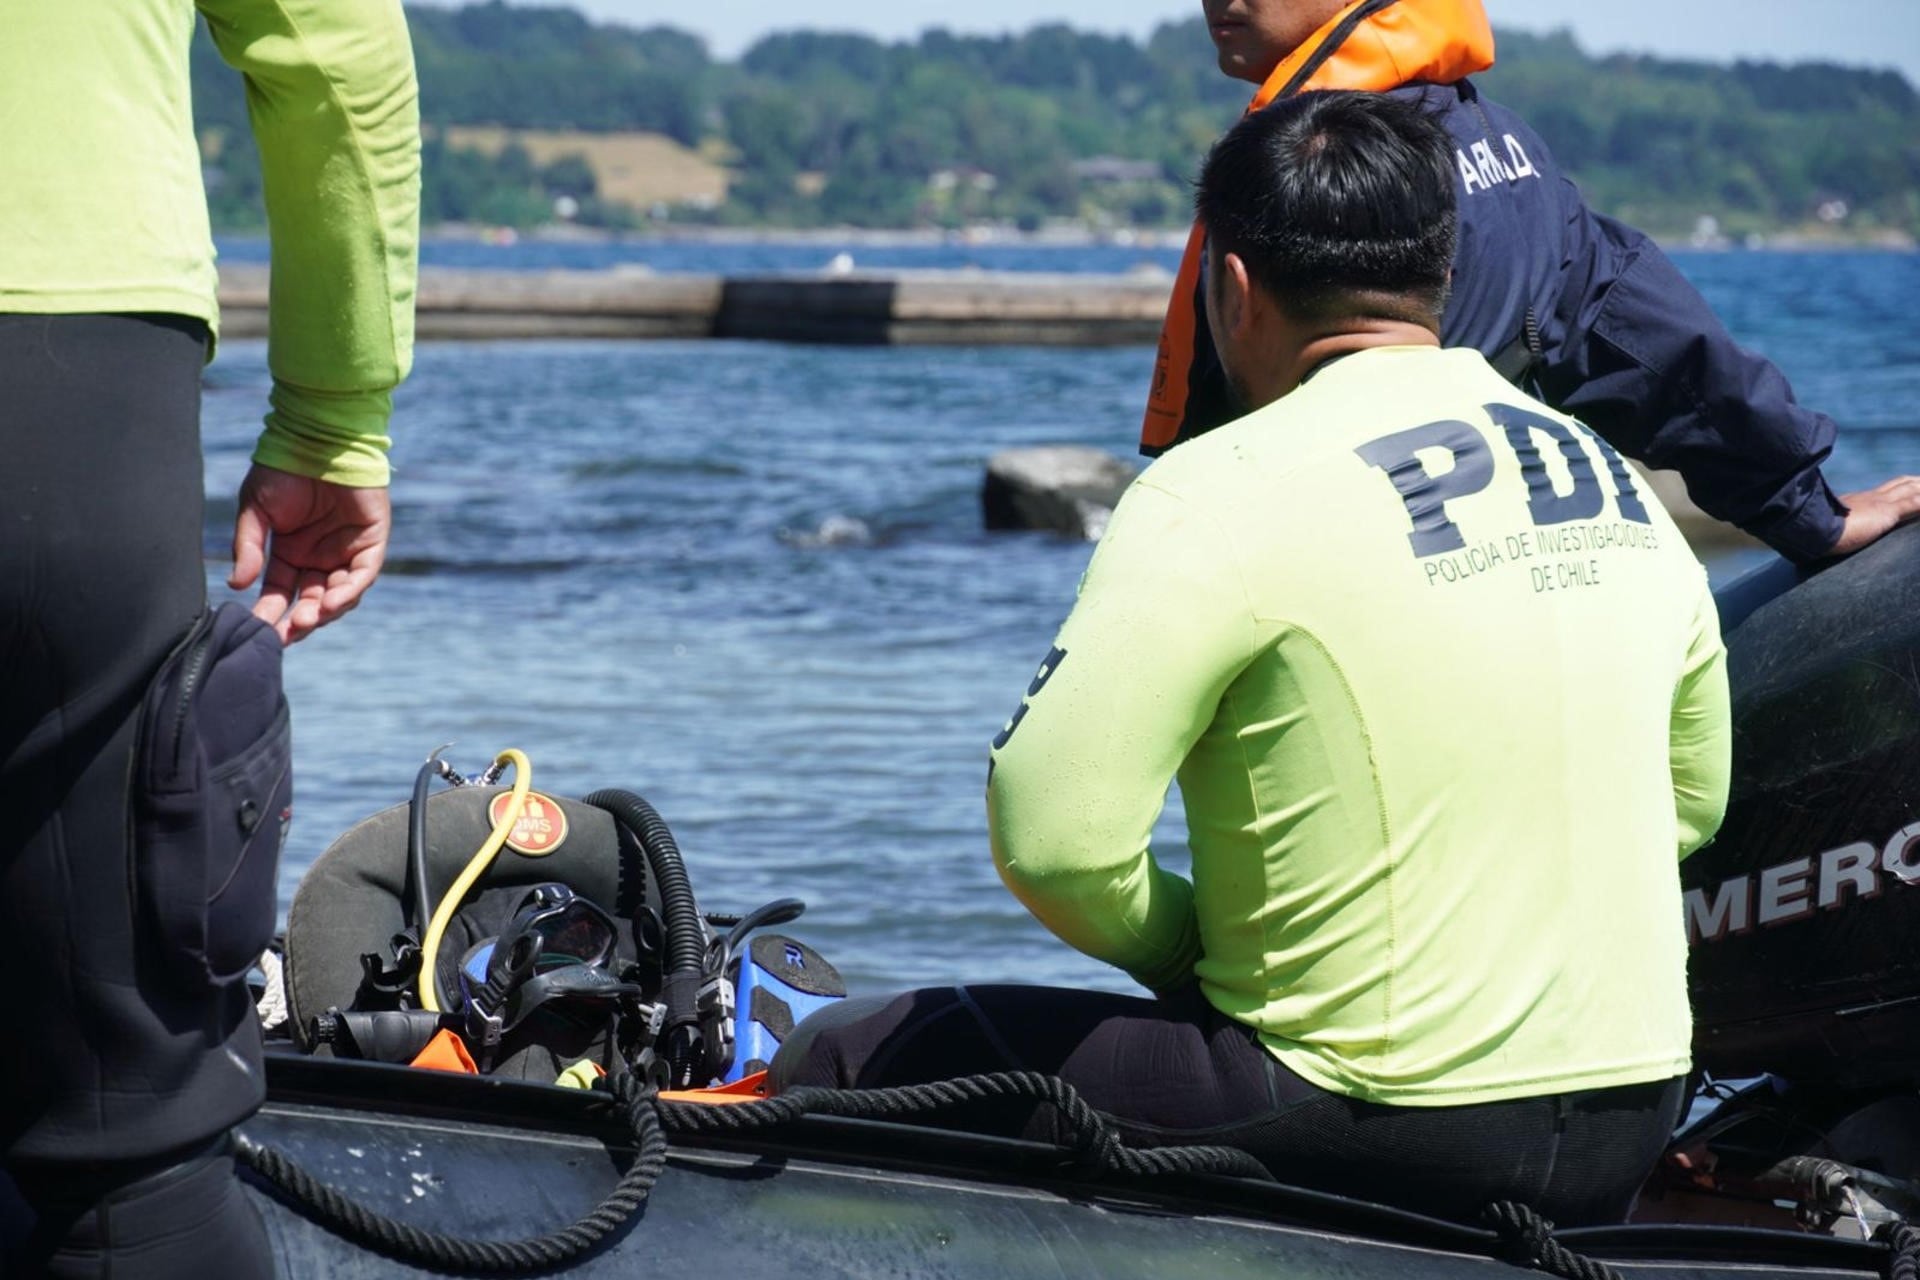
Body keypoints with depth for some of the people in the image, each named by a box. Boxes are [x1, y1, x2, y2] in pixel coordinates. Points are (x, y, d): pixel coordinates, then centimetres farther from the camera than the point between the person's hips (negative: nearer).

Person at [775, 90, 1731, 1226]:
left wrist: (1193, 946, 2)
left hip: (1377, 1132, -7)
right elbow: (1692, 800, 22)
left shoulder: (1229, 490, -12)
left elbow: (1055, 836, -17)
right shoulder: (1623, 486, 9)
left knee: (842, 1065, 3)